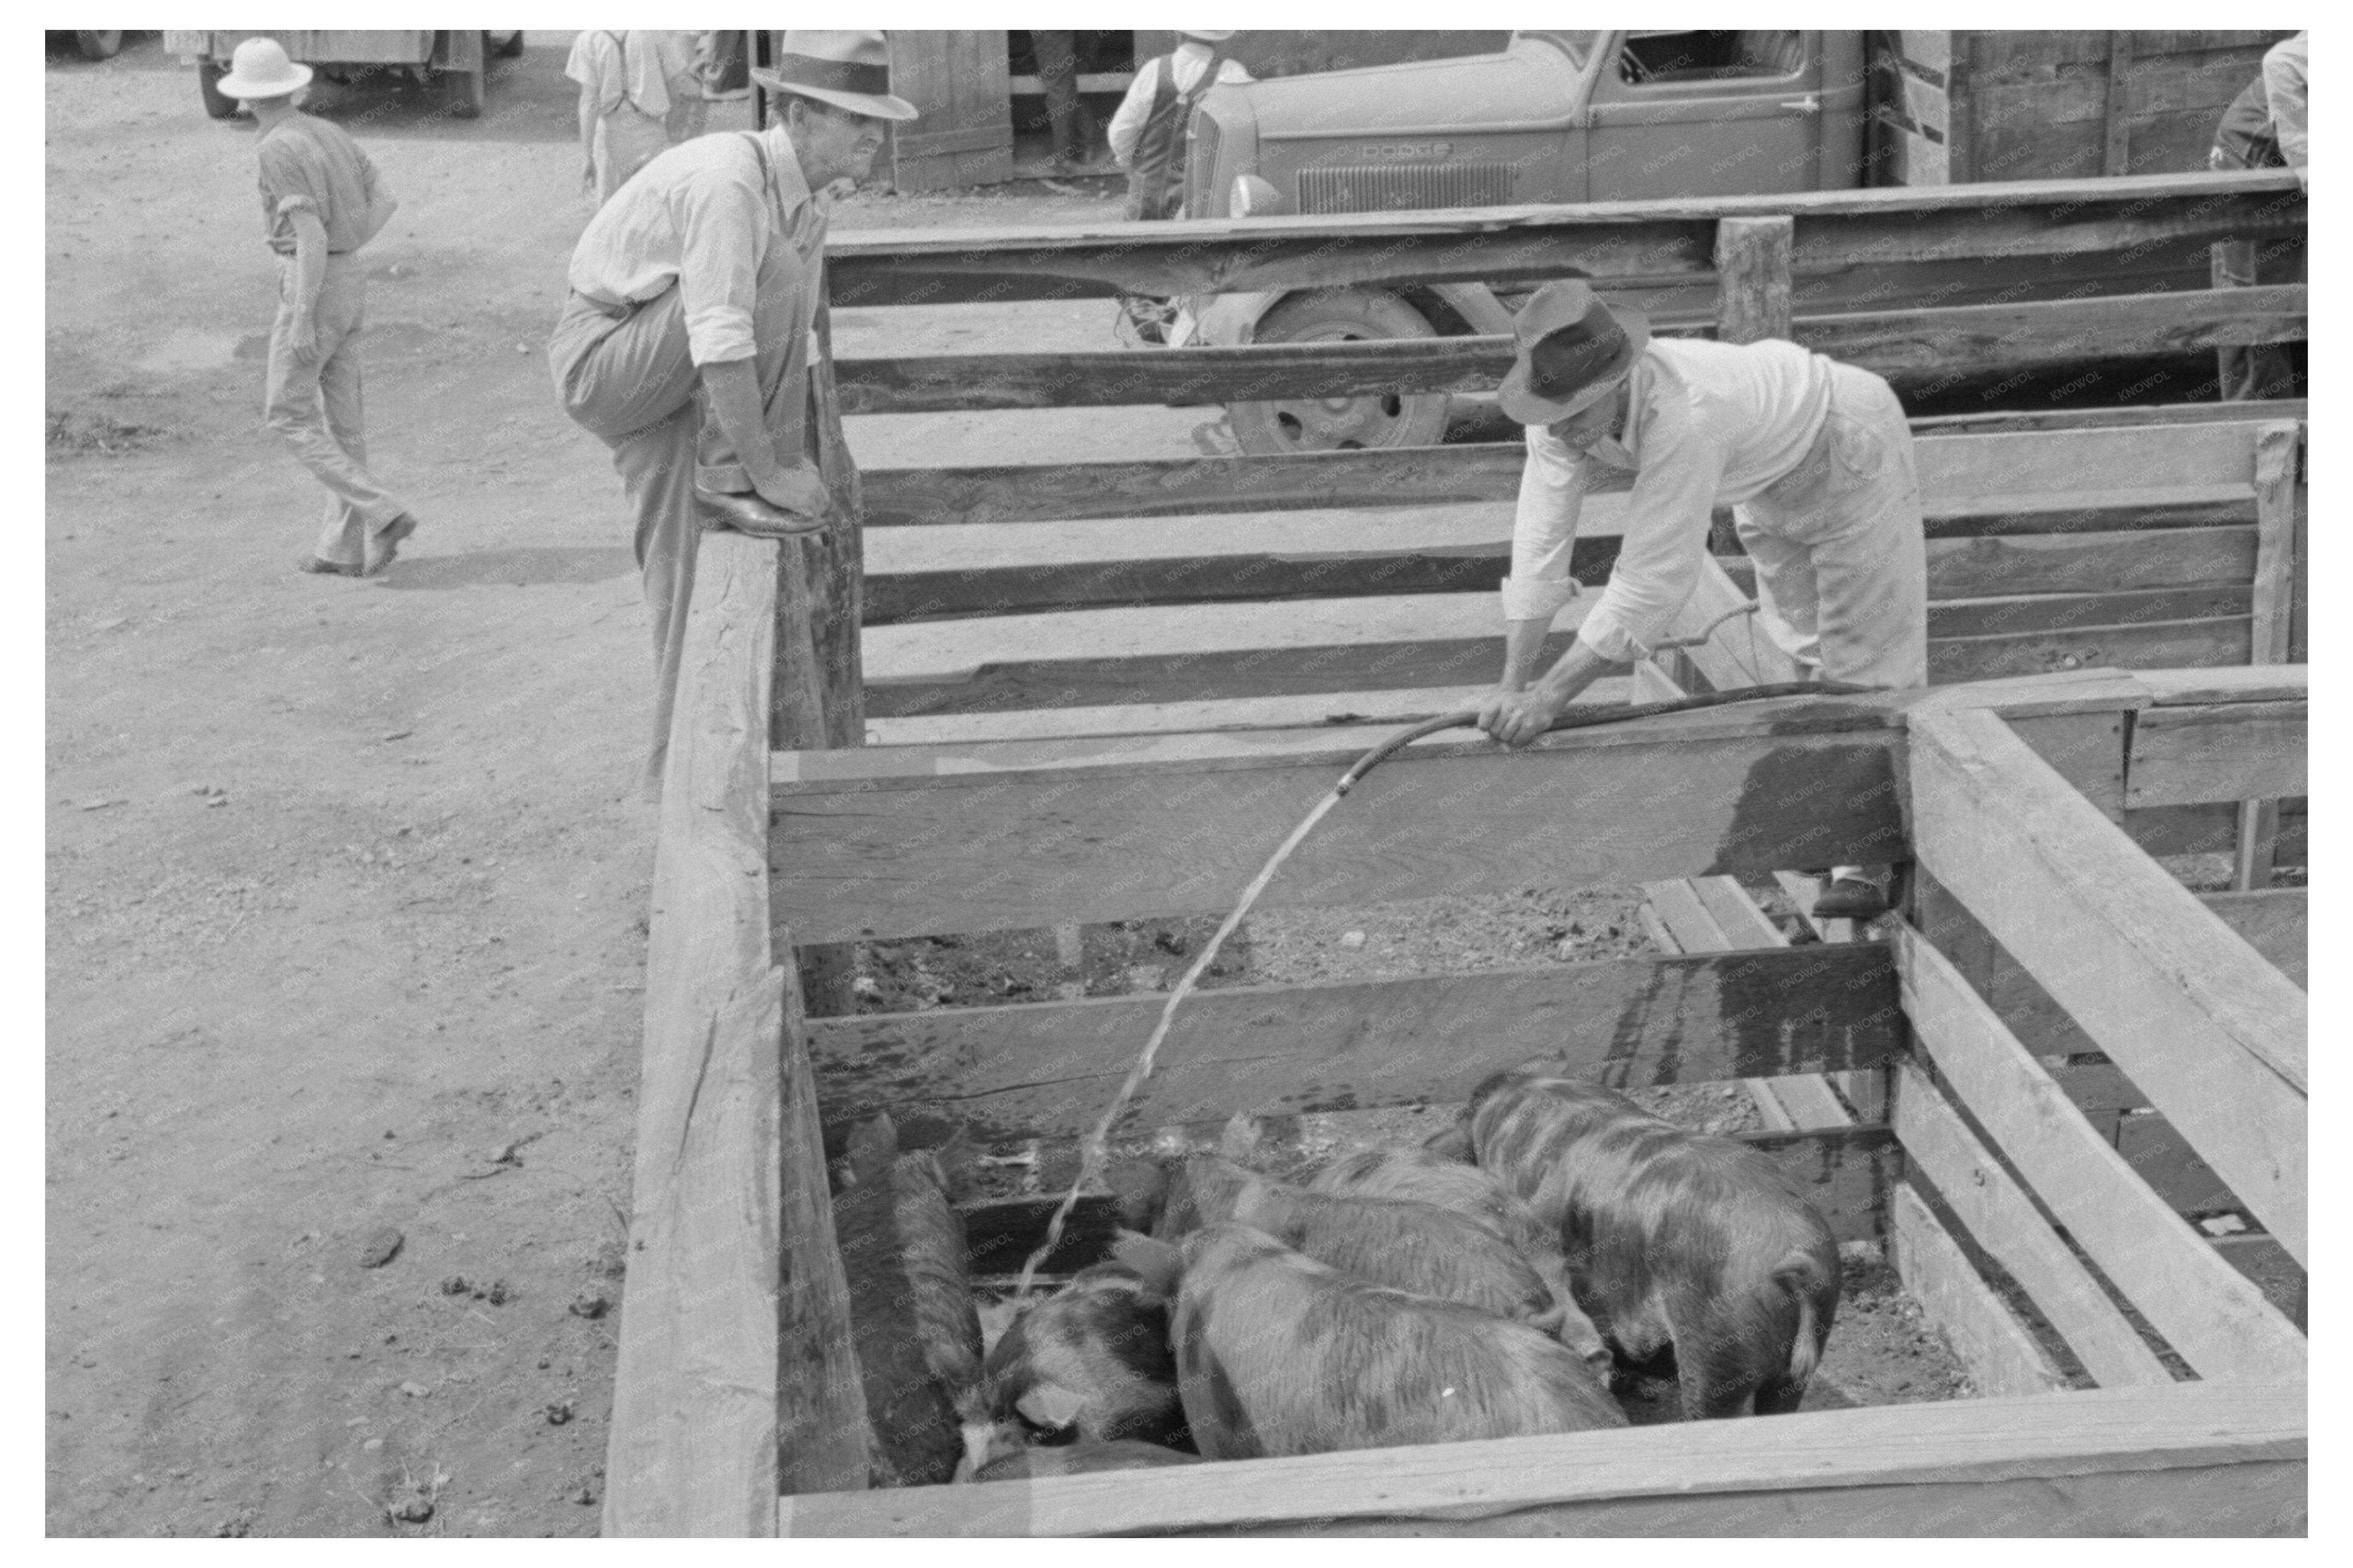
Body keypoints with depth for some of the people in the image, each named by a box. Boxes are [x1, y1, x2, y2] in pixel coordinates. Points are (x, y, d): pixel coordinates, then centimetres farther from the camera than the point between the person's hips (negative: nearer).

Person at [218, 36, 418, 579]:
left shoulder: (277, 151, -17)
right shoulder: (329, 133, 10)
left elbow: (313, 236, -22)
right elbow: (386, 200, 14)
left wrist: (302, 322, -21)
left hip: (312, 293, -8)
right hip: (349, 286, 8)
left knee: (287, 416, 2)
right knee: (341, 419, 12)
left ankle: (382, 514, -8)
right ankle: (343, 549, 15)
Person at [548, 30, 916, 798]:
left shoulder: (806, 202, 2)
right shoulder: (728, 181, -28)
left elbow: (795, 343, 10)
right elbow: (722, 345, -33)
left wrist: (808, 467, 4)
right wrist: (766, 472, -29)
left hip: (665, 381, 9)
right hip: (601, 353, -9)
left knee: (687, 568, 10)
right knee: (774, 273, -27)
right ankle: (731, 482, -19)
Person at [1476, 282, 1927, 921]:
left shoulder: (1682, 419, -47)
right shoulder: (1560, 414, -25)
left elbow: (1652, 581, -44)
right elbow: (1541, 544, -24)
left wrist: (1550, 695, -43)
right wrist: (1511, 683, -30)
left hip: (1848, 450, -8)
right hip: (1769, 472, 8)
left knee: (1864, 658, -8)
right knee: (1804, 643, 20)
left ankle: (1865, 860, -2)